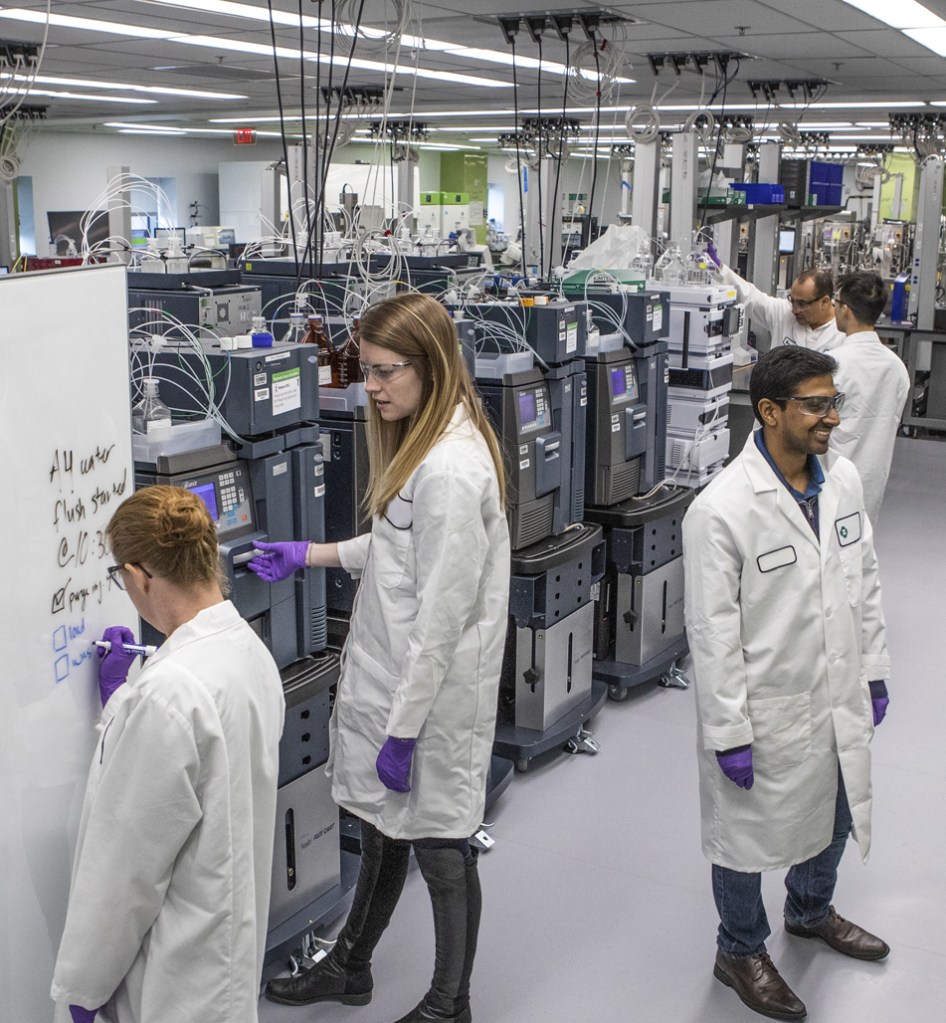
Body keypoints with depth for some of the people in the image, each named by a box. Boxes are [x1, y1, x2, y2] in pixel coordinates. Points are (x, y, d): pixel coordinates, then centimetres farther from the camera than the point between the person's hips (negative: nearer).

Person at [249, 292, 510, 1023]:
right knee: (383, 824, 25)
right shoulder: (422, 443, 7)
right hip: (390, 676, 10)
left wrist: (404, 729, -20)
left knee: (439, 845, 9)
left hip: (432, 692, -10)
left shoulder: (450, 471, -26)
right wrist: (312, 554, 15)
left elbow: (442, 618, -25)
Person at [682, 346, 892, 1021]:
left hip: (841, 702, 7)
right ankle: (740, 952, 38)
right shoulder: (721, 510, -23)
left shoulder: (844, 479, -3)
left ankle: (811, 911, 55)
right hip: (767, 712, -7)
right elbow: (713, 634, -20)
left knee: (836, 817, 27)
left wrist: (874, 673, 11)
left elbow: (865, 583, 9)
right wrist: (729, 734, -17)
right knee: (748, 835, 13)